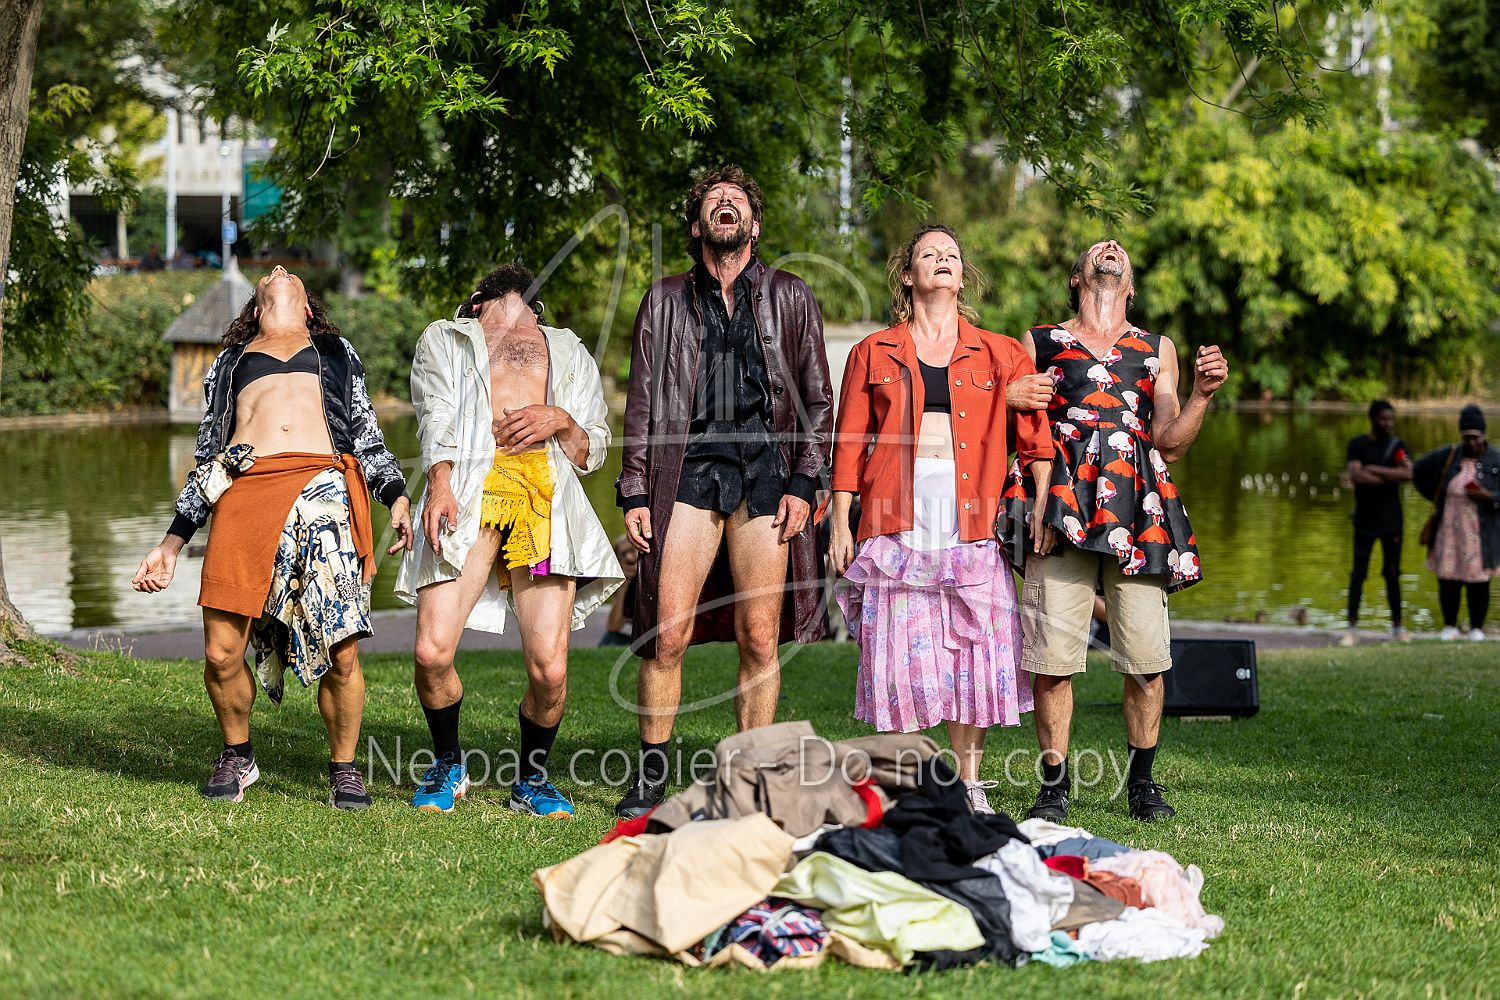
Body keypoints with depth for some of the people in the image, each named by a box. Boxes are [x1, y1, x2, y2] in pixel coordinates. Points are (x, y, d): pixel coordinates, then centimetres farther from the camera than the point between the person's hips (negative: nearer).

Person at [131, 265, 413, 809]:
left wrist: (397, 496, 4)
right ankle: (237, 757, 16)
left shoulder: (336, 353, 31)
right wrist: (171, 544, 20)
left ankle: (343, 768, 9)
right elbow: (207, 461, 28)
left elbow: (367, 436, 23)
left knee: (340, 654, -10)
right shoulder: (229, 362, 30)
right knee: (221, 652, -9)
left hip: (325, 485, 0)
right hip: (244, 489, 1)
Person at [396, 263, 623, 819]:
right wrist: (439, 483, -9)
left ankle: (531, 778, 13)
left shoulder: (569, 351, 31)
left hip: (548, 497, 1)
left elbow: (594, 451, 25)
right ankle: (448, 765, 12)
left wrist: (561, 421, 2)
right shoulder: (445, 339, 28)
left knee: (549, 668, -11)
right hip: (468, 491, -1)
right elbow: (436, 419, 10)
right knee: (432, 651, -15)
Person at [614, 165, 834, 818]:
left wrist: (803, 483, 0)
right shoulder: (667, 299, 14)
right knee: (668, 634, -9)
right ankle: (651, 778, 2)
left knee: (759, 641, -2)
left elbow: (818, 400, 12)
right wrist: (634, 493, 4)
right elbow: (642, 402, 13)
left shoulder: (789, 297, 13)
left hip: (765, 470, 0)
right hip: (689, 467, 0)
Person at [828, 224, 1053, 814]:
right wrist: (839, 524, 3)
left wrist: (1043, 503, -5)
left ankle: (970, 787, 9)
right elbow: (849, 443, 10)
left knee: (976, 649, -1)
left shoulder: (999, 355, 12)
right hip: (898, 517, -1)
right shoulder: (874, 354, 11)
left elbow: (1036, 434, 7)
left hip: (971, 522, 1)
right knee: (899, 650, -3)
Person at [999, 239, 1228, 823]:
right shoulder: (1038, 343, 17)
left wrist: (1203, 392, 2)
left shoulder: (1157, 350, 21)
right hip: (1061, 510, -1)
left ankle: (1142, 783, 12)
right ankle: (1055, 785, 6)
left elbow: (1170, 445, 15)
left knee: (1147, 659, -3)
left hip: (1138, 512, 1)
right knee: (1052, 656, -6)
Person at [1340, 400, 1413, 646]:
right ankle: (1352, 627, 0)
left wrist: (1373, 469, -14)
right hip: (1365, 520, -3)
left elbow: (1408, 473, -10)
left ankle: (1397, 626, 15)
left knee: (1392, 574, 8)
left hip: (1391, 519, 3)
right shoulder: (1358, 445, -2)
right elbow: (1355, 475, -18)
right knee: (1358, 573, -2)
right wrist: (1392, 476, -14)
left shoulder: (1397, 445, 7)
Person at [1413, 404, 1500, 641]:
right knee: (1448, 580, 5)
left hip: (1480, 535, -2)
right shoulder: (1446, 456, 0)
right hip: (1449, 531, 2)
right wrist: (1437, 499, 11)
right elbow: (1418, 473, 13)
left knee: (1478, 582, 2)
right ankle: (1450, 626, 20)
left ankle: (1477, 628, 16)